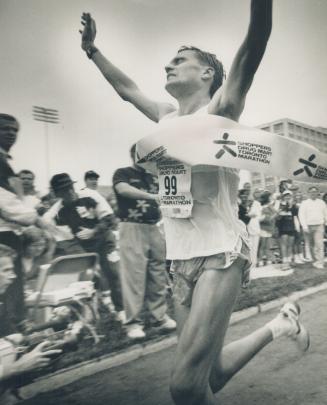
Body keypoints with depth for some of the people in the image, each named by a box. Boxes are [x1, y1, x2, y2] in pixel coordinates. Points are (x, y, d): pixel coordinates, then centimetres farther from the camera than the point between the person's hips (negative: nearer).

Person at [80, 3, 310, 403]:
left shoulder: (219, 109, -3)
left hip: (220, 254, -7)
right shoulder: (167, 116, 15)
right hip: (181, 260, 7)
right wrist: (92, 50, 34)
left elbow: (253, 45, -17)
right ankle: (280, 324, 35)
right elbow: (125, 87, 28)